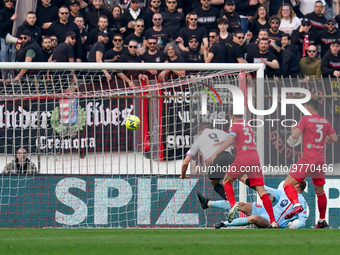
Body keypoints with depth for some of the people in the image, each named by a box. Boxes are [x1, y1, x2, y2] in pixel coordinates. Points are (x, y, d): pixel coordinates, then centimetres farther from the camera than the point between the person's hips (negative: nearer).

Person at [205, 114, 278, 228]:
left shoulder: (235, 126, 2)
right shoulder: (248, 126, 23)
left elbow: (229, 141, -13)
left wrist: (215, 154, -18)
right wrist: (222, 142, 51)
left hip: (243, 159, -5)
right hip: (255, 158, 5)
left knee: (227, 181, 17)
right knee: (261, 190, 1)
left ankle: (233, 204, -10)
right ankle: (273, 221, -9)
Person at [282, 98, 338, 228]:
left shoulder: (305, 119, -6)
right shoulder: (325, 121, 10)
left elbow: (295, 136, -13)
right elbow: (334, 139, 12)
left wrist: (293, 128, 9)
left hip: (307, 159, -6)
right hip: (320, 160, 6)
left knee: (288, 183, -7)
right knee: (320, 191, 18)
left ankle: (296, 204, -33)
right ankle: (322, 220, 21)